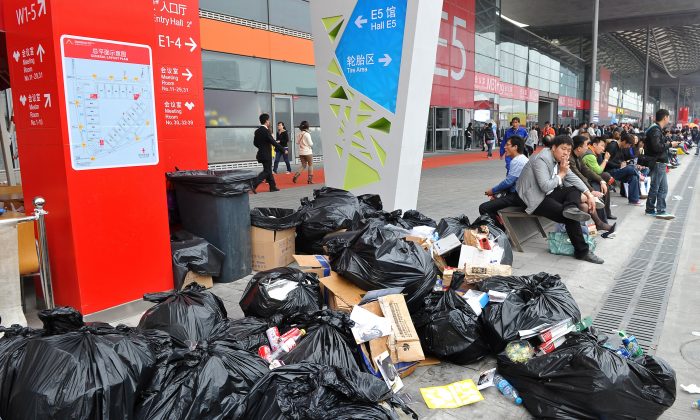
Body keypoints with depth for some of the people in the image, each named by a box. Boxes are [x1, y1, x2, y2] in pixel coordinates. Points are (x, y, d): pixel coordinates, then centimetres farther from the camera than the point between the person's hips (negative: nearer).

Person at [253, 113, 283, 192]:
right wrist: (283, 150, -14)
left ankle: (273, 187, 23)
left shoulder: (257, 131, 7)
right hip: (266, 155, -9)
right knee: (266, 171, -4)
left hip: (261, 154, 9)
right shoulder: (266, 131, -18)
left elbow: (255, 142, 13)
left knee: (268, 171, 16)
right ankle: (253, 185, -14)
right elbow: (273, 142, -20)